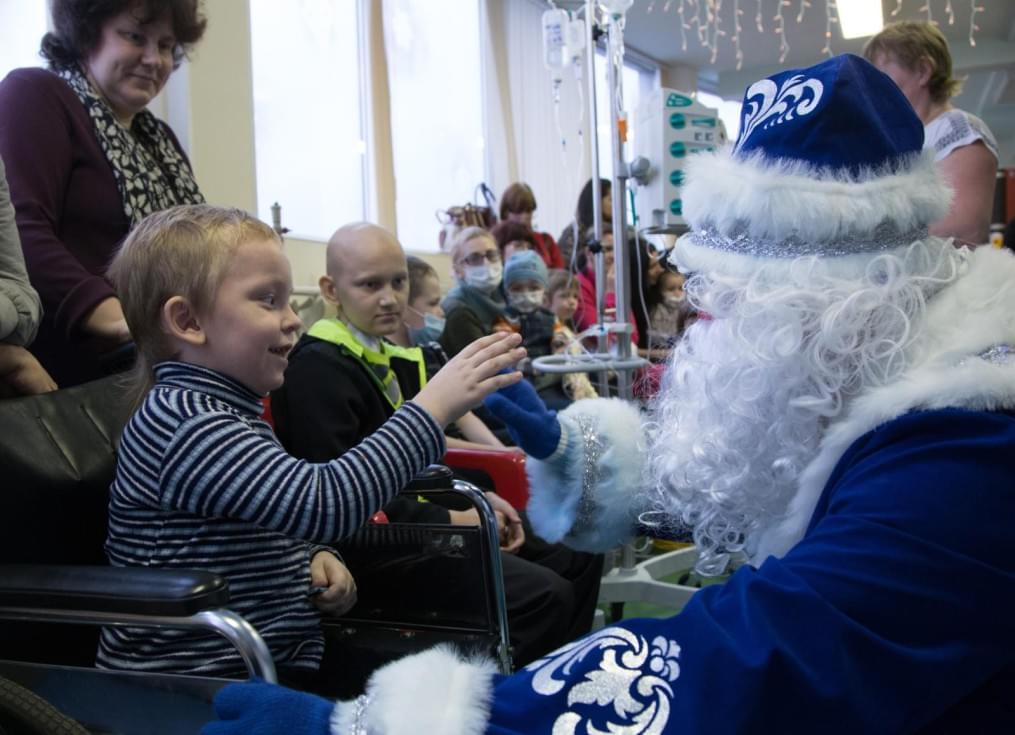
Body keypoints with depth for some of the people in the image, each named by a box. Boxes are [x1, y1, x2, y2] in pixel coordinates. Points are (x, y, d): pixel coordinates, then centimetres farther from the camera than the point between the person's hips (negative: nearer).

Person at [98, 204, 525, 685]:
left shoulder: (230, 409, 13)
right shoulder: (183, 421, -19)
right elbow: (324, 502, -30)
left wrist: (313, 556, 4)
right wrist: (434, 406, -27)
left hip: (272, 665, 9)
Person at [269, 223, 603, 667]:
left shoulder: (395, 357, 13)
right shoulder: (317, 367, -16)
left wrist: (478, 499, 4)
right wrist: (451, 521, -17)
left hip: (425, 519, 10)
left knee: (577, 556, 7)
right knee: (543, 594, -23)